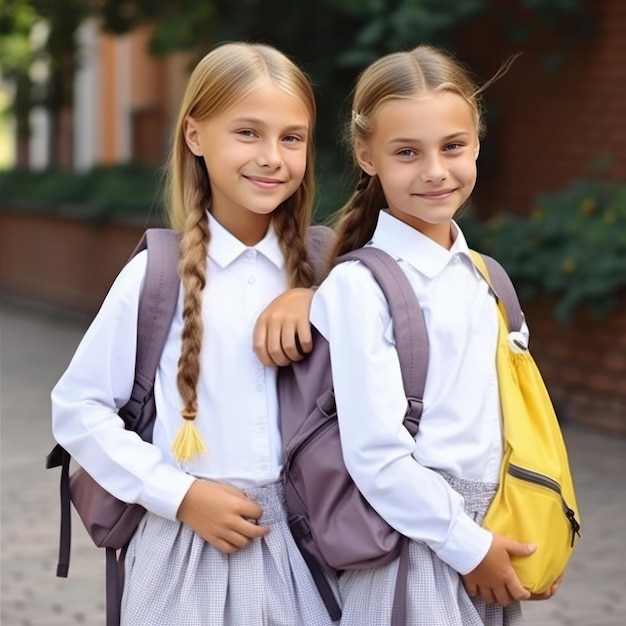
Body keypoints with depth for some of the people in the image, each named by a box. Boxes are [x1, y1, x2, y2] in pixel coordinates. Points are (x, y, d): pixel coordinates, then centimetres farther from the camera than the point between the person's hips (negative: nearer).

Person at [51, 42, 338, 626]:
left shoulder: (313, 269, 3)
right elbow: (76, 409, -4)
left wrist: (309, 301, -6)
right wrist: (179, 494, -11)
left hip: (295, 546, 3)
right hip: (189, 549, -3)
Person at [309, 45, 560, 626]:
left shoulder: (479, 277, 8)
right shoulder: (358, 288, -13)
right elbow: (376, 456, -17)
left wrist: (537, 542, 7)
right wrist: (468, 545, -11)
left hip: (484, 545, 6)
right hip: (411, 553, -6)